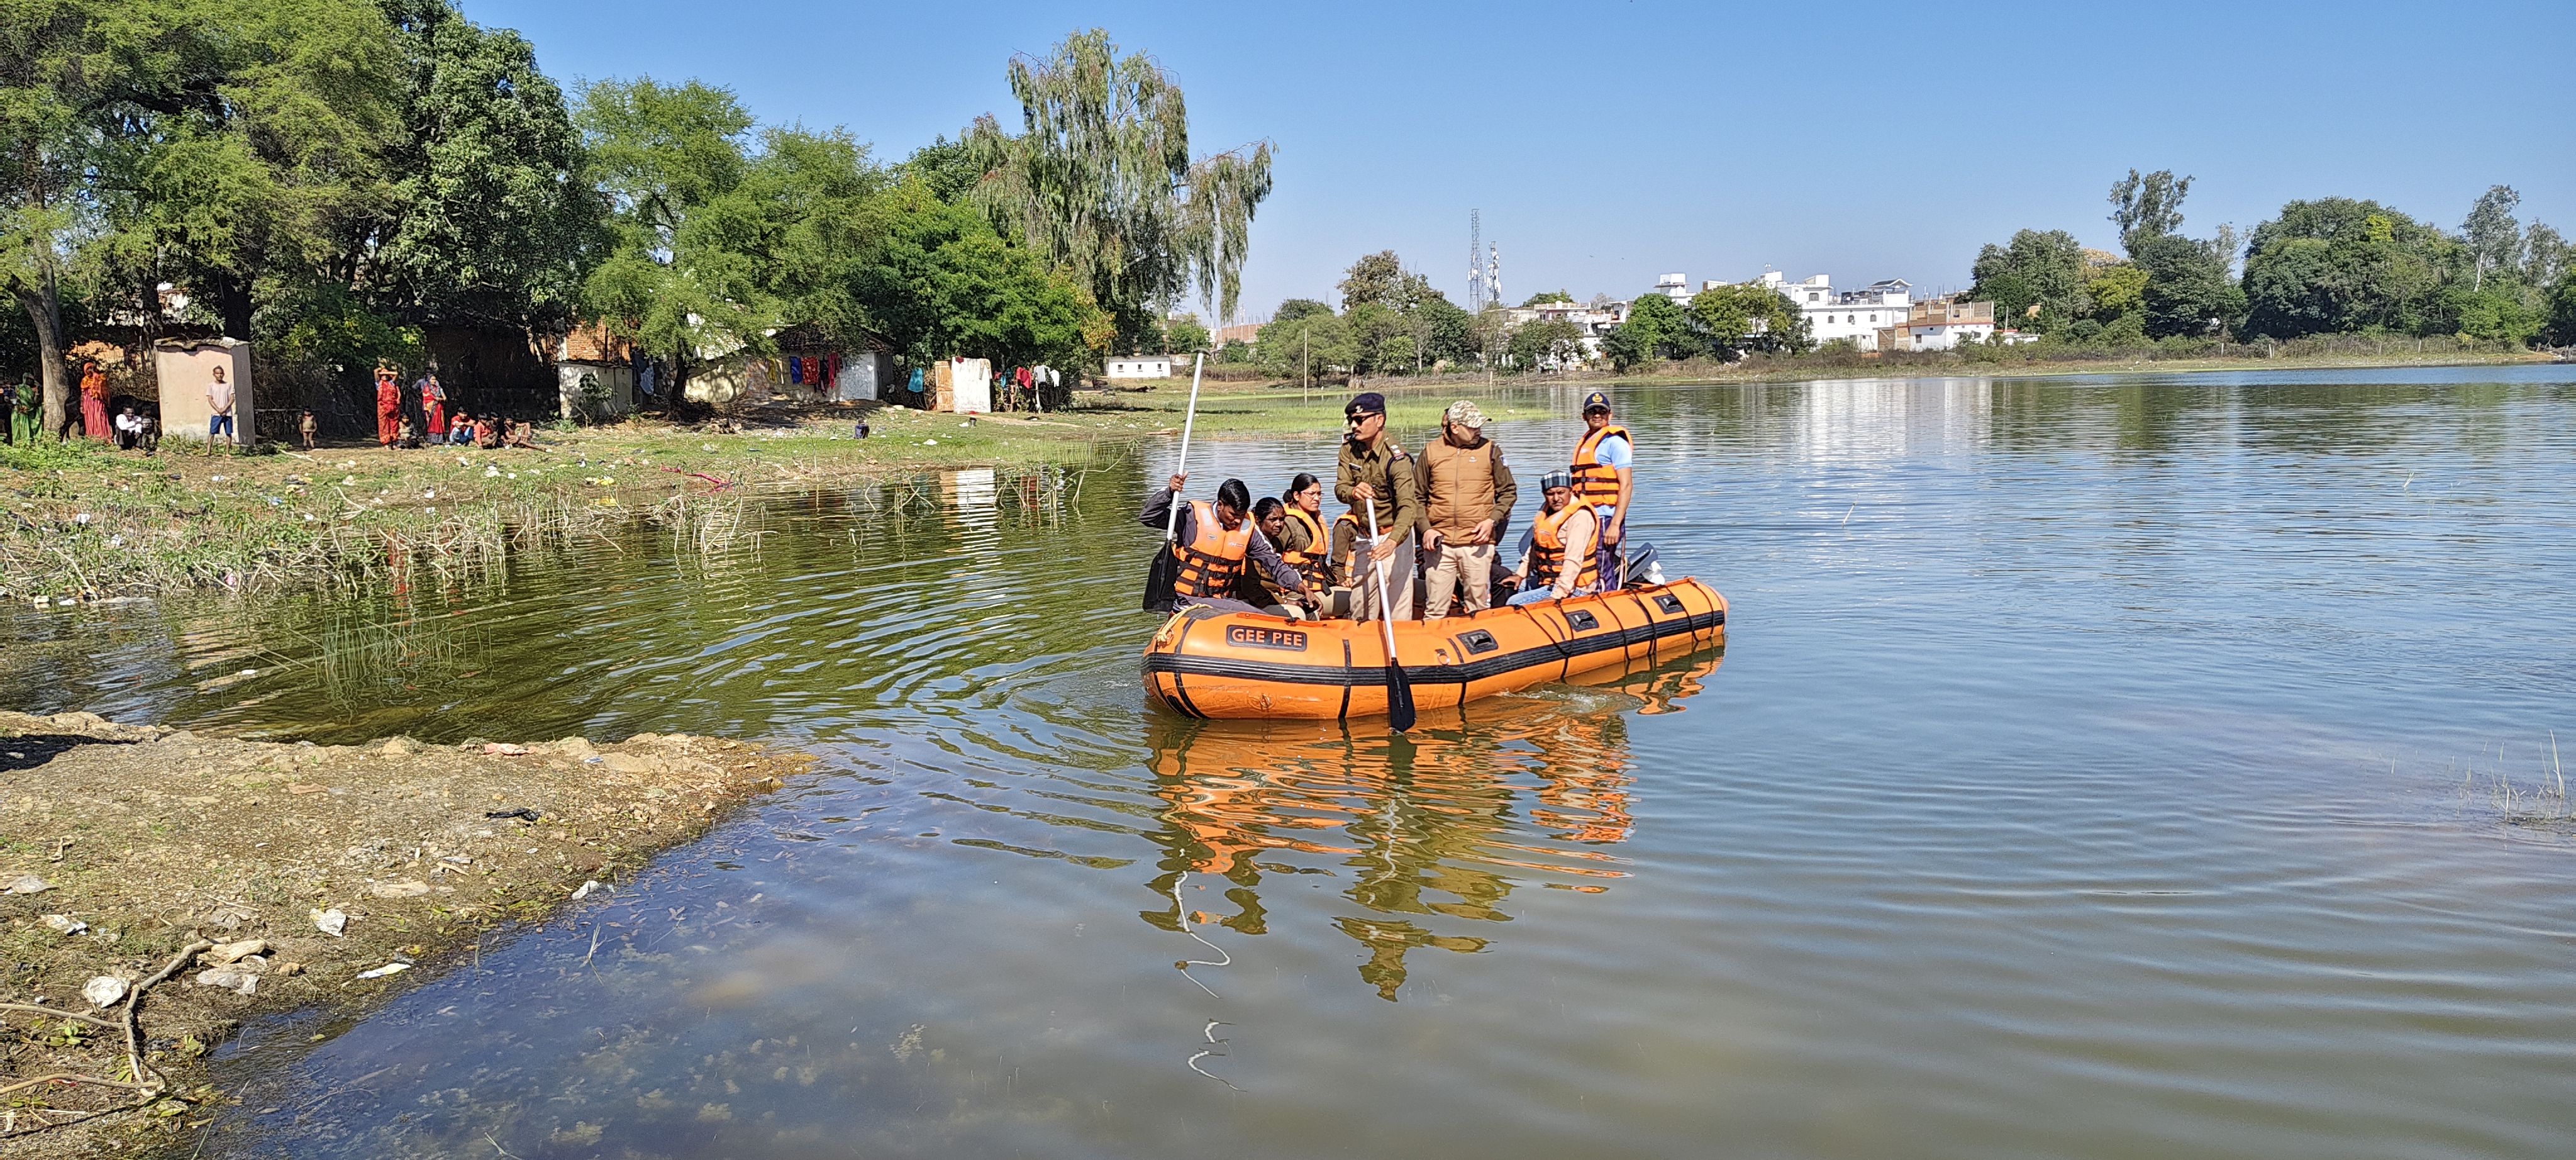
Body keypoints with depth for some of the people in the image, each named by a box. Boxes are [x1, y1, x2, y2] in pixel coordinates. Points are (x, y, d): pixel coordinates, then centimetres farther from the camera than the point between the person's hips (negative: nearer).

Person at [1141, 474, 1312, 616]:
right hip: (1189, 600, -6)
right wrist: (1170, 492, -19)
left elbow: (1274, 562, 5)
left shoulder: (1248, 528, 4)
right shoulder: (1194, 517, -7)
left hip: (1223, 600, 6)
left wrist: (1298, 585, -10)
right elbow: (1147, 517, -7)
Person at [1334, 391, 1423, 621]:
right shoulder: (1349, 449, -1)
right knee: (1362, 611, 13)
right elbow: (1340, 488, -8)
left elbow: (1408, 506, -32)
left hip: (1392, 536, -6)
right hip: (1366, 539, 6)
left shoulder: (1396, 459, -22)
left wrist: (1392, 542, -50)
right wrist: (1353, 492, -34)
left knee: (1398, 613, -5)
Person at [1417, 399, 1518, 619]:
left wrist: (1492, 520, -5)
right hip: (1439, 543, 0)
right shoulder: (1430, 452, 5)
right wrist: (1425, 529, -2)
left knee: (1479, 606, 3)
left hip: (1477, 543, 0)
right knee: (1435, 608, 4)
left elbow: (1508, 492, 9)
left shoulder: (1489, 451, 4)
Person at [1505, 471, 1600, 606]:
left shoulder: (1579, 516, -21)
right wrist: (1520, 574, 13)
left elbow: (1574, 561, -27)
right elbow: (1536, 545, 18)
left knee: (1515, 604, -19)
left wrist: (1557, 596, -30)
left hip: (1572, 588, -10)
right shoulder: (1548, 508, 8)